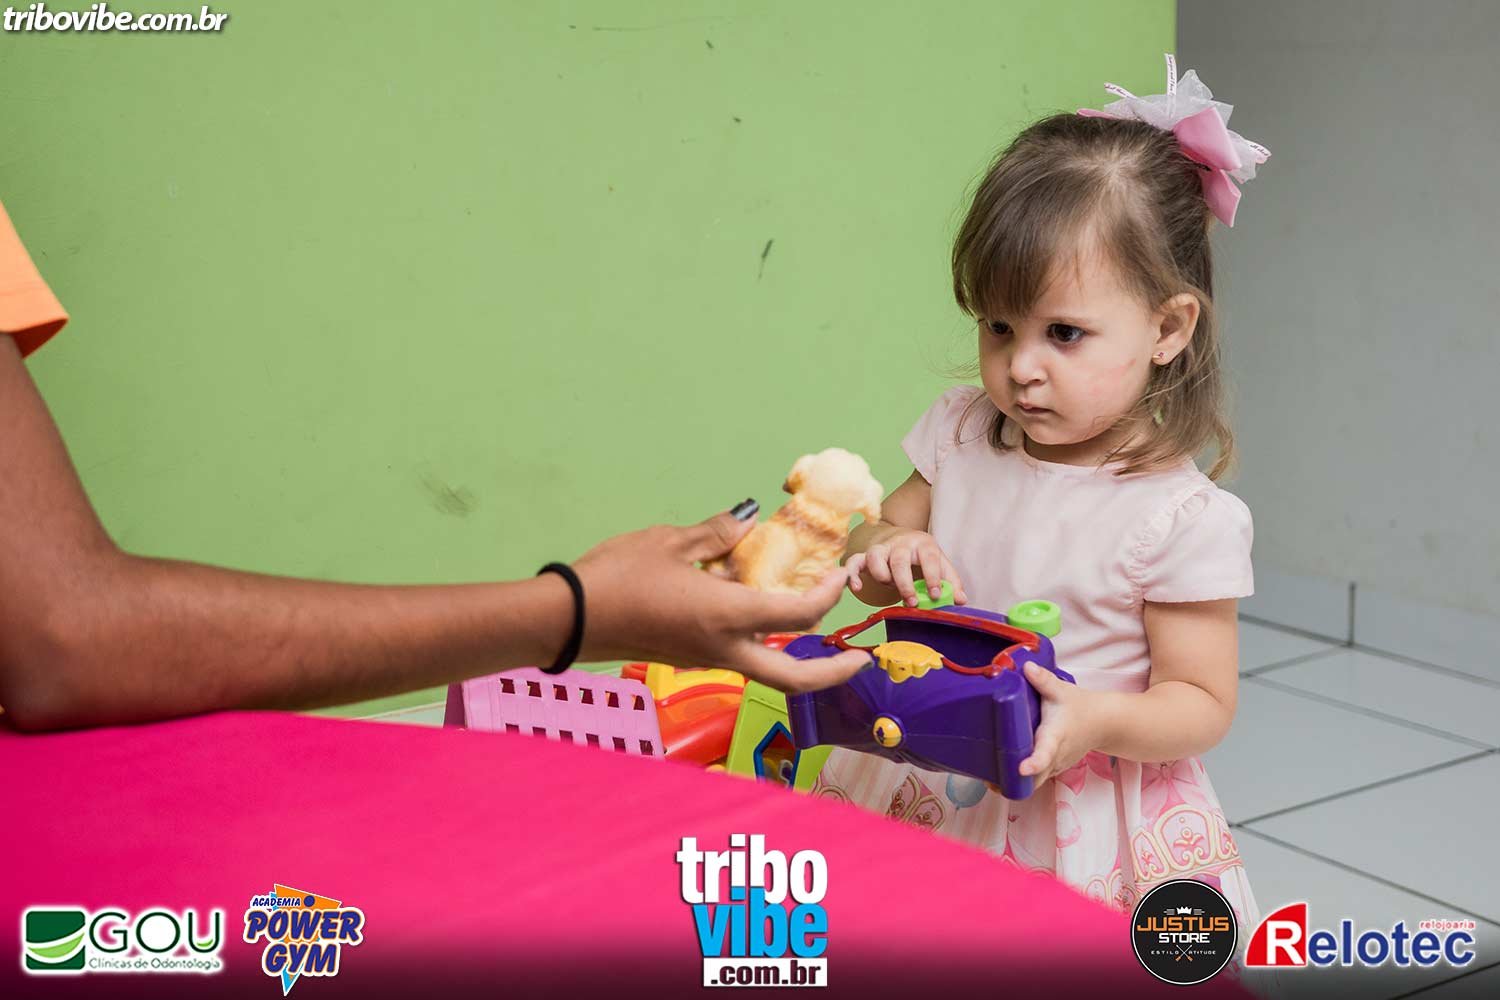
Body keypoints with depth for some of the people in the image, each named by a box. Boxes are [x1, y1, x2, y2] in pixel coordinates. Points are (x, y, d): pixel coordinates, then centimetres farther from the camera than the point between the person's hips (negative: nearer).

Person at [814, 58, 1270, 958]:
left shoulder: (1181, 517, -17)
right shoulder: (963, 436, -1)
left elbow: (1203, 703, -11)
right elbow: (875, 539, 12)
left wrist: (1099, 721, -30)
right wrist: (889, 556, -13)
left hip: (1076, 817, -4)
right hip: (933, 792, 4)